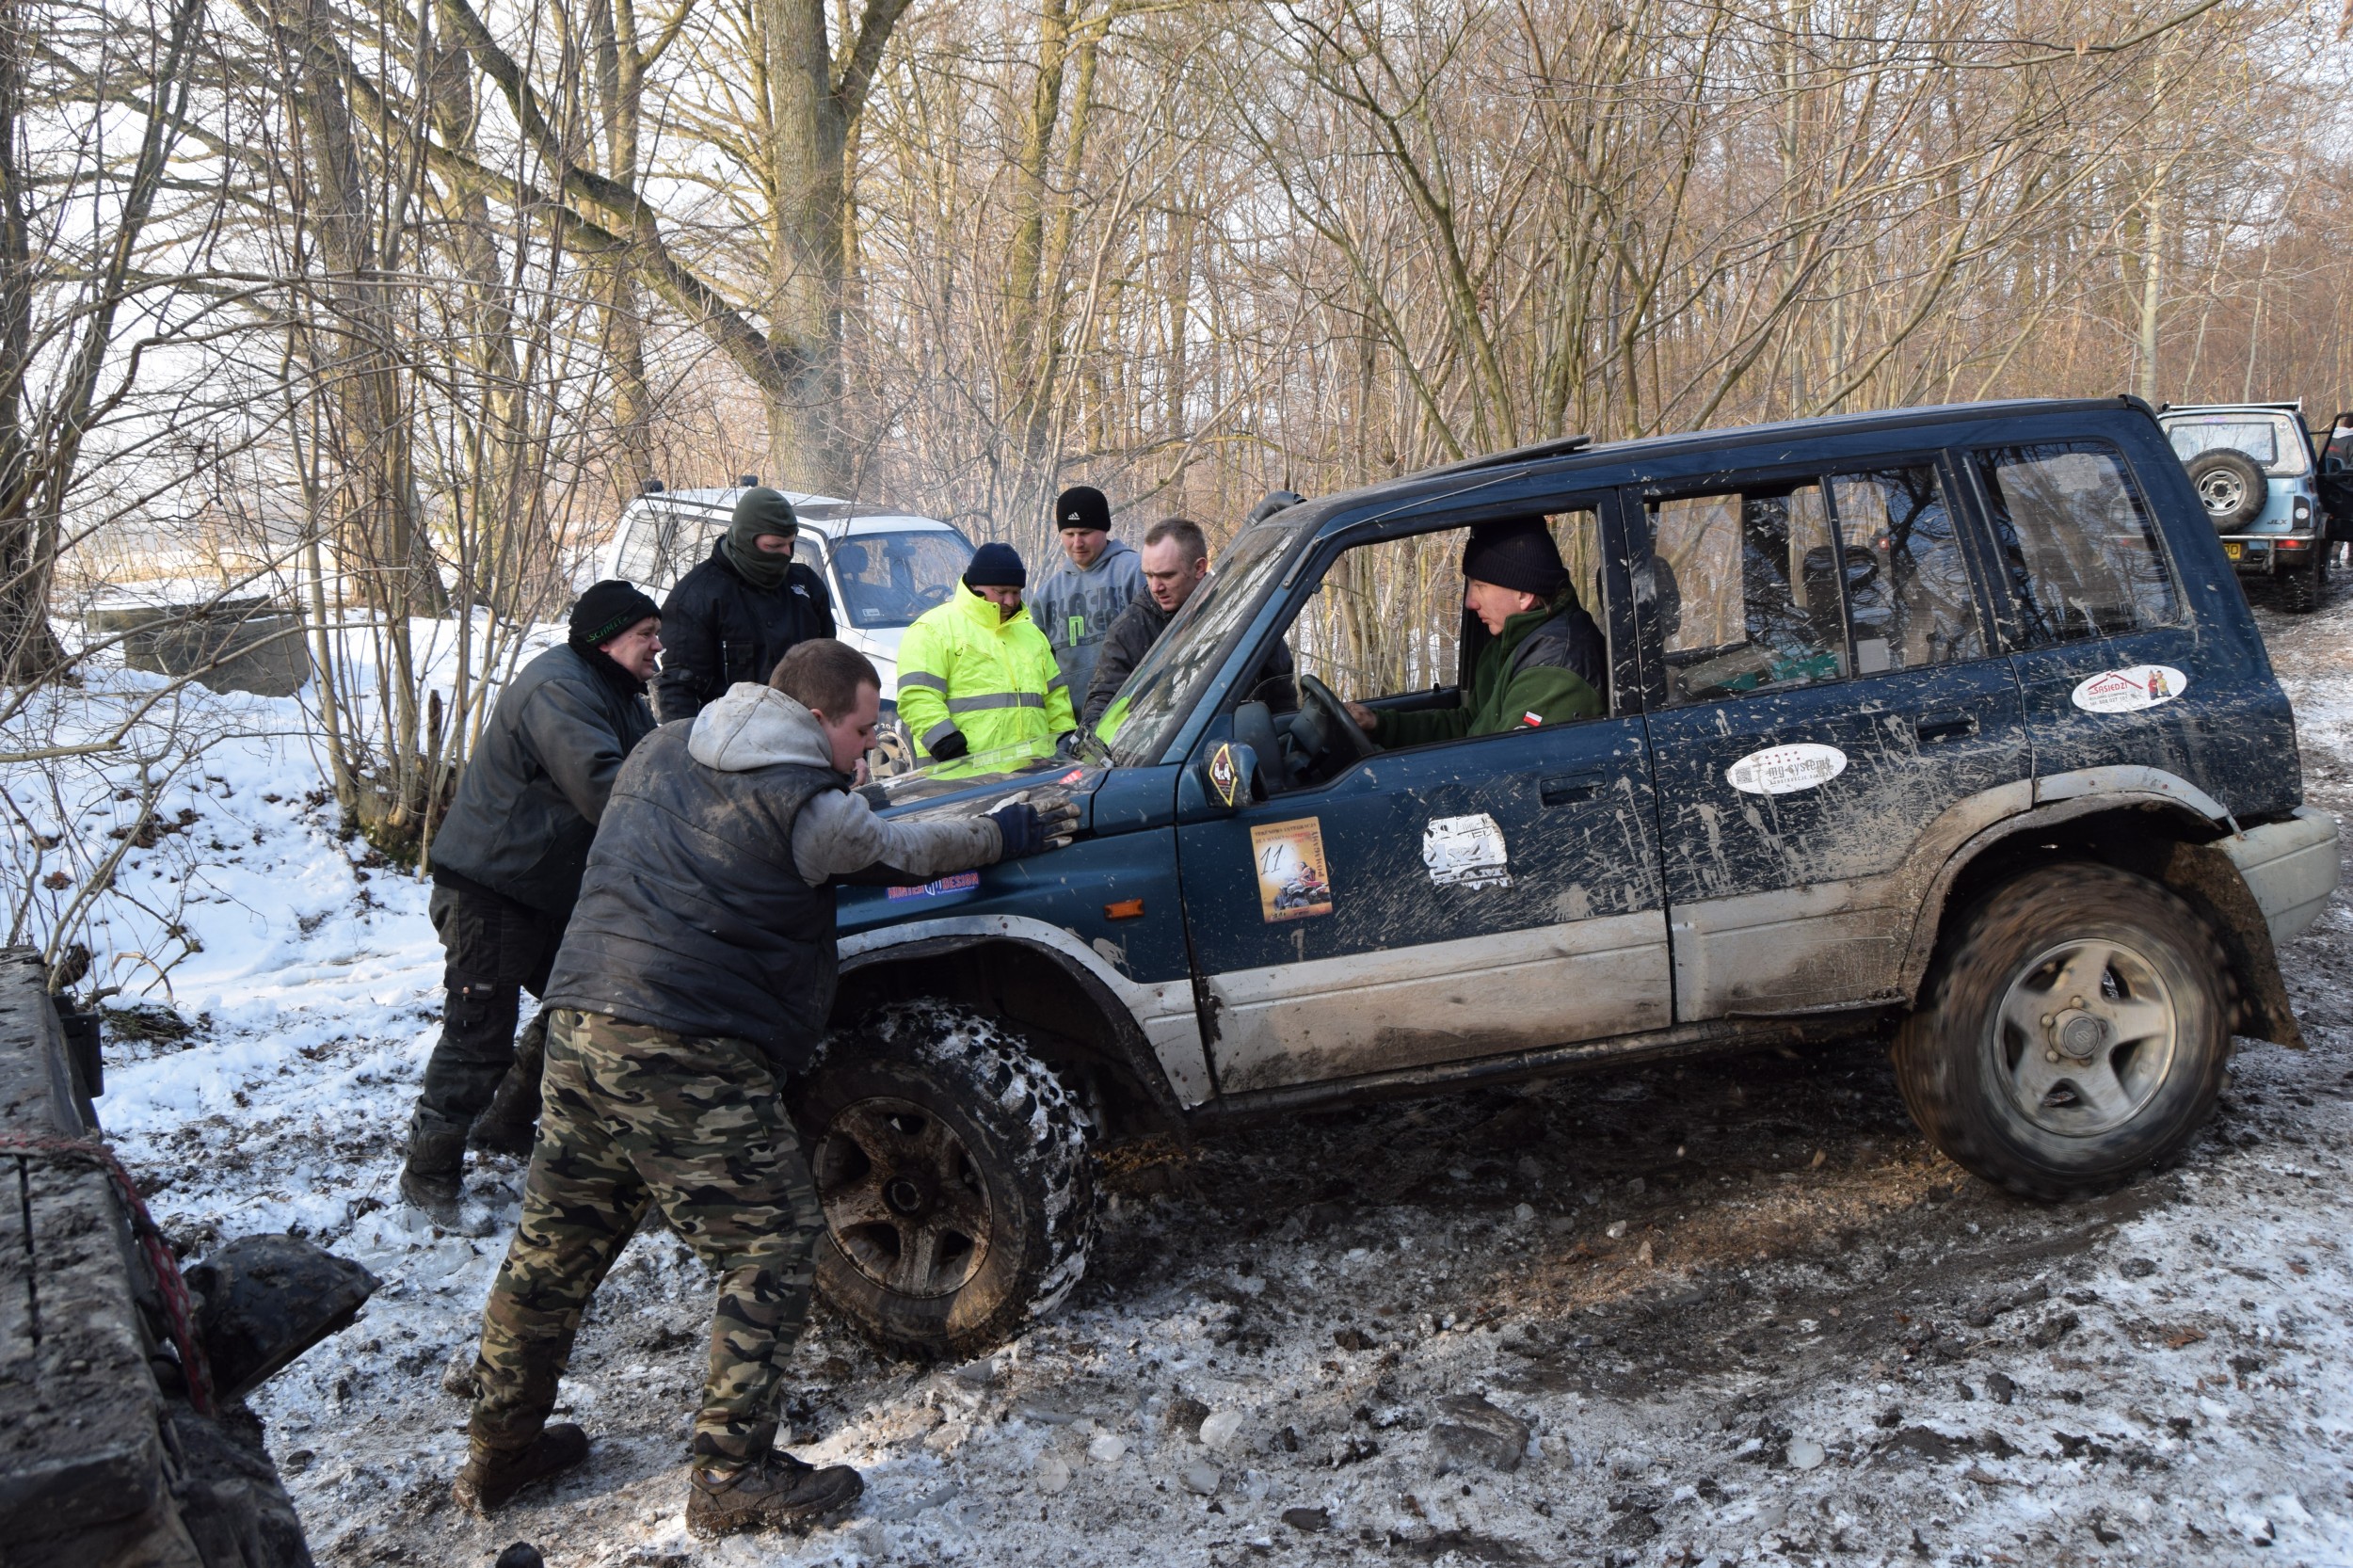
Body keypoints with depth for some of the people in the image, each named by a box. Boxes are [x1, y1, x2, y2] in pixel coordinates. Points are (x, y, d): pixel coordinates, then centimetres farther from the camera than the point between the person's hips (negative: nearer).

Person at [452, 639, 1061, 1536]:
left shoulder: (663, 750, 16)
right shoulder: (802, 800, -9)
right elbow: (899, 851, 3)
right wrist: (998, 835, 18)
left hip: (580, 1025, 9)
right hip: (685, 1058, -9)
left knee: (554, 1244, 19)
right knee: (771, 1248, 2)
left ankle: (499, 1452, 31)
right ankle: (733, 1476, 6)